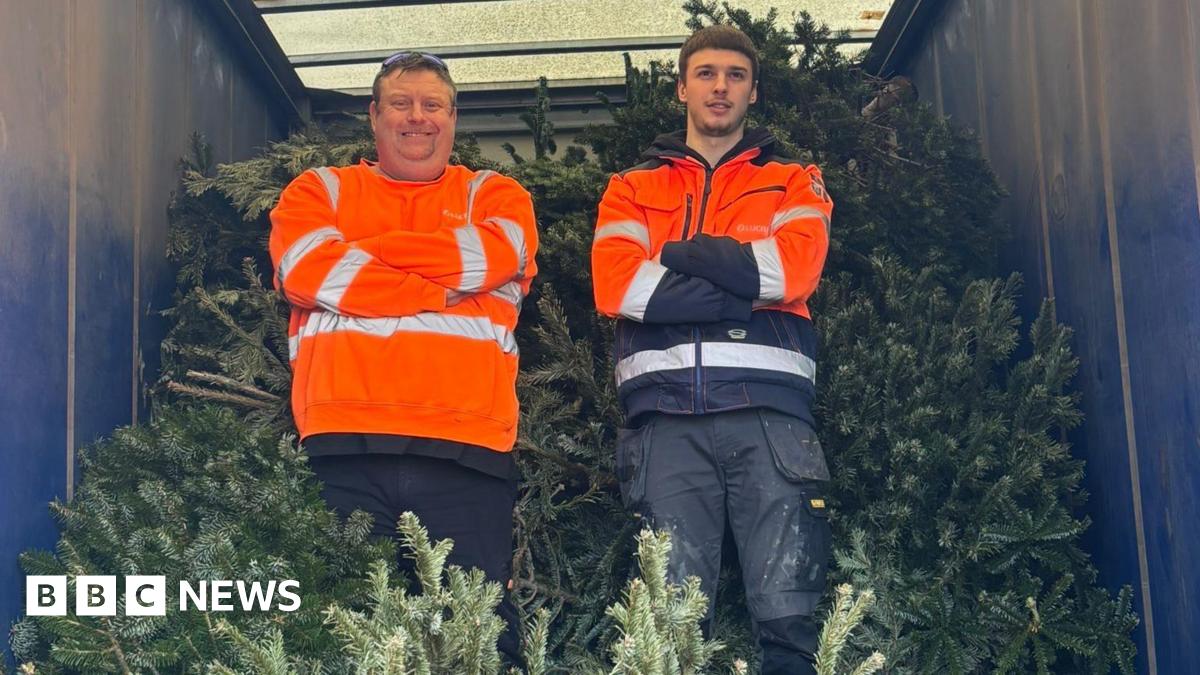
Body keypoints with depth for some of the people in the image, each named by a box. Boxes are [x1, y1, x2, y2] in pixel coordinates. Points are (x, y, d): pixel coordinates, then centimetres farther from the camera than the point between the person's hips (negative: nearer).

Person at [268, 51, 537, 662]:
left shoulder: (495, 196, 18)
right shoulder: (319, 190, 17)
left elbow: (489, 256, -5)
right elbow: (306, 270, -4)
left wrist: (363, 249, 1)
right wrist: (444, 292, -3)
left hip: (465, 449, 0)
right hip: (344, 444, 0)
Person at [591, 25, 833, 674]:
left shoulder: (794, 182, 21)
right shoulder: (633, 188, 22)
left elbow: (796, 267, -1)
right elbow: (615, 284, 2)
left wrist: (677, 255, 3)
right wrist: (746, 292, -3)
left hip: (768, 407, 0)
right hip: (665, 411, 1)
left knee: (788, 618, -8)